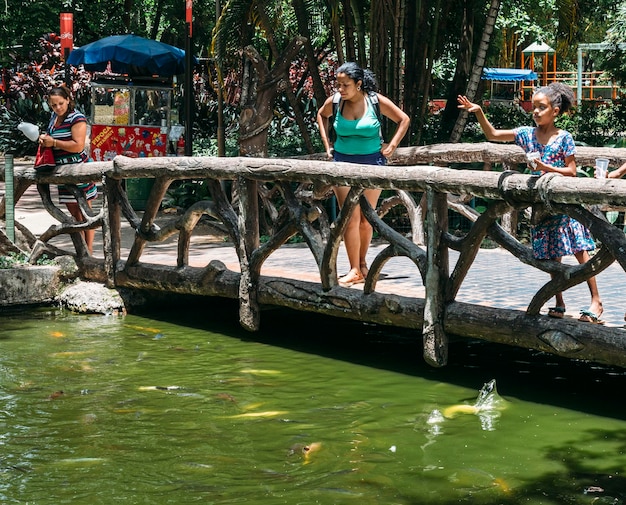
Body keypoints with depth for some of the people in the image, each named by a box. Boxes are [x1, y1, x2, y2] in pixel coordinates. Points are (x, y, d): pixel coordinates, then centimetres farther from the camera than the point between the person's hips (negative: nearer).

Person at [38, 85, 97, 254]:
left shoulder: (77, 118, -14)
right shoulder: (54, 117, 12)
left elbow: (78, 146, -23)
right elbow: (52, 138, 29)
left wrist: (53, 142, -18)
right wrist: (44, 138, 5)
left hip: (78, 169, -9)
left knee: (85, 212, -2)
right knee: (73, 212, 14)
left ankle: (89, 251, 3)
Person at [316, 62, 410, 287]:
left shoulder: (376, 101, -7)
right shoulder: (335, 102, -2)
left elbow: (404, 119, 4)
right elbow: (321, 115, 22)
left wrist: (391, 146, -3)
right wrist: (327, 144, 13)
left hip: (371, 162, -1)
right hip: (343, 162, 1)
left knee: (366, 220, 4)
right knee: (351, 219, -7)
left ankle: (362, 264, 21)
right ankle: (354, 270, -5)